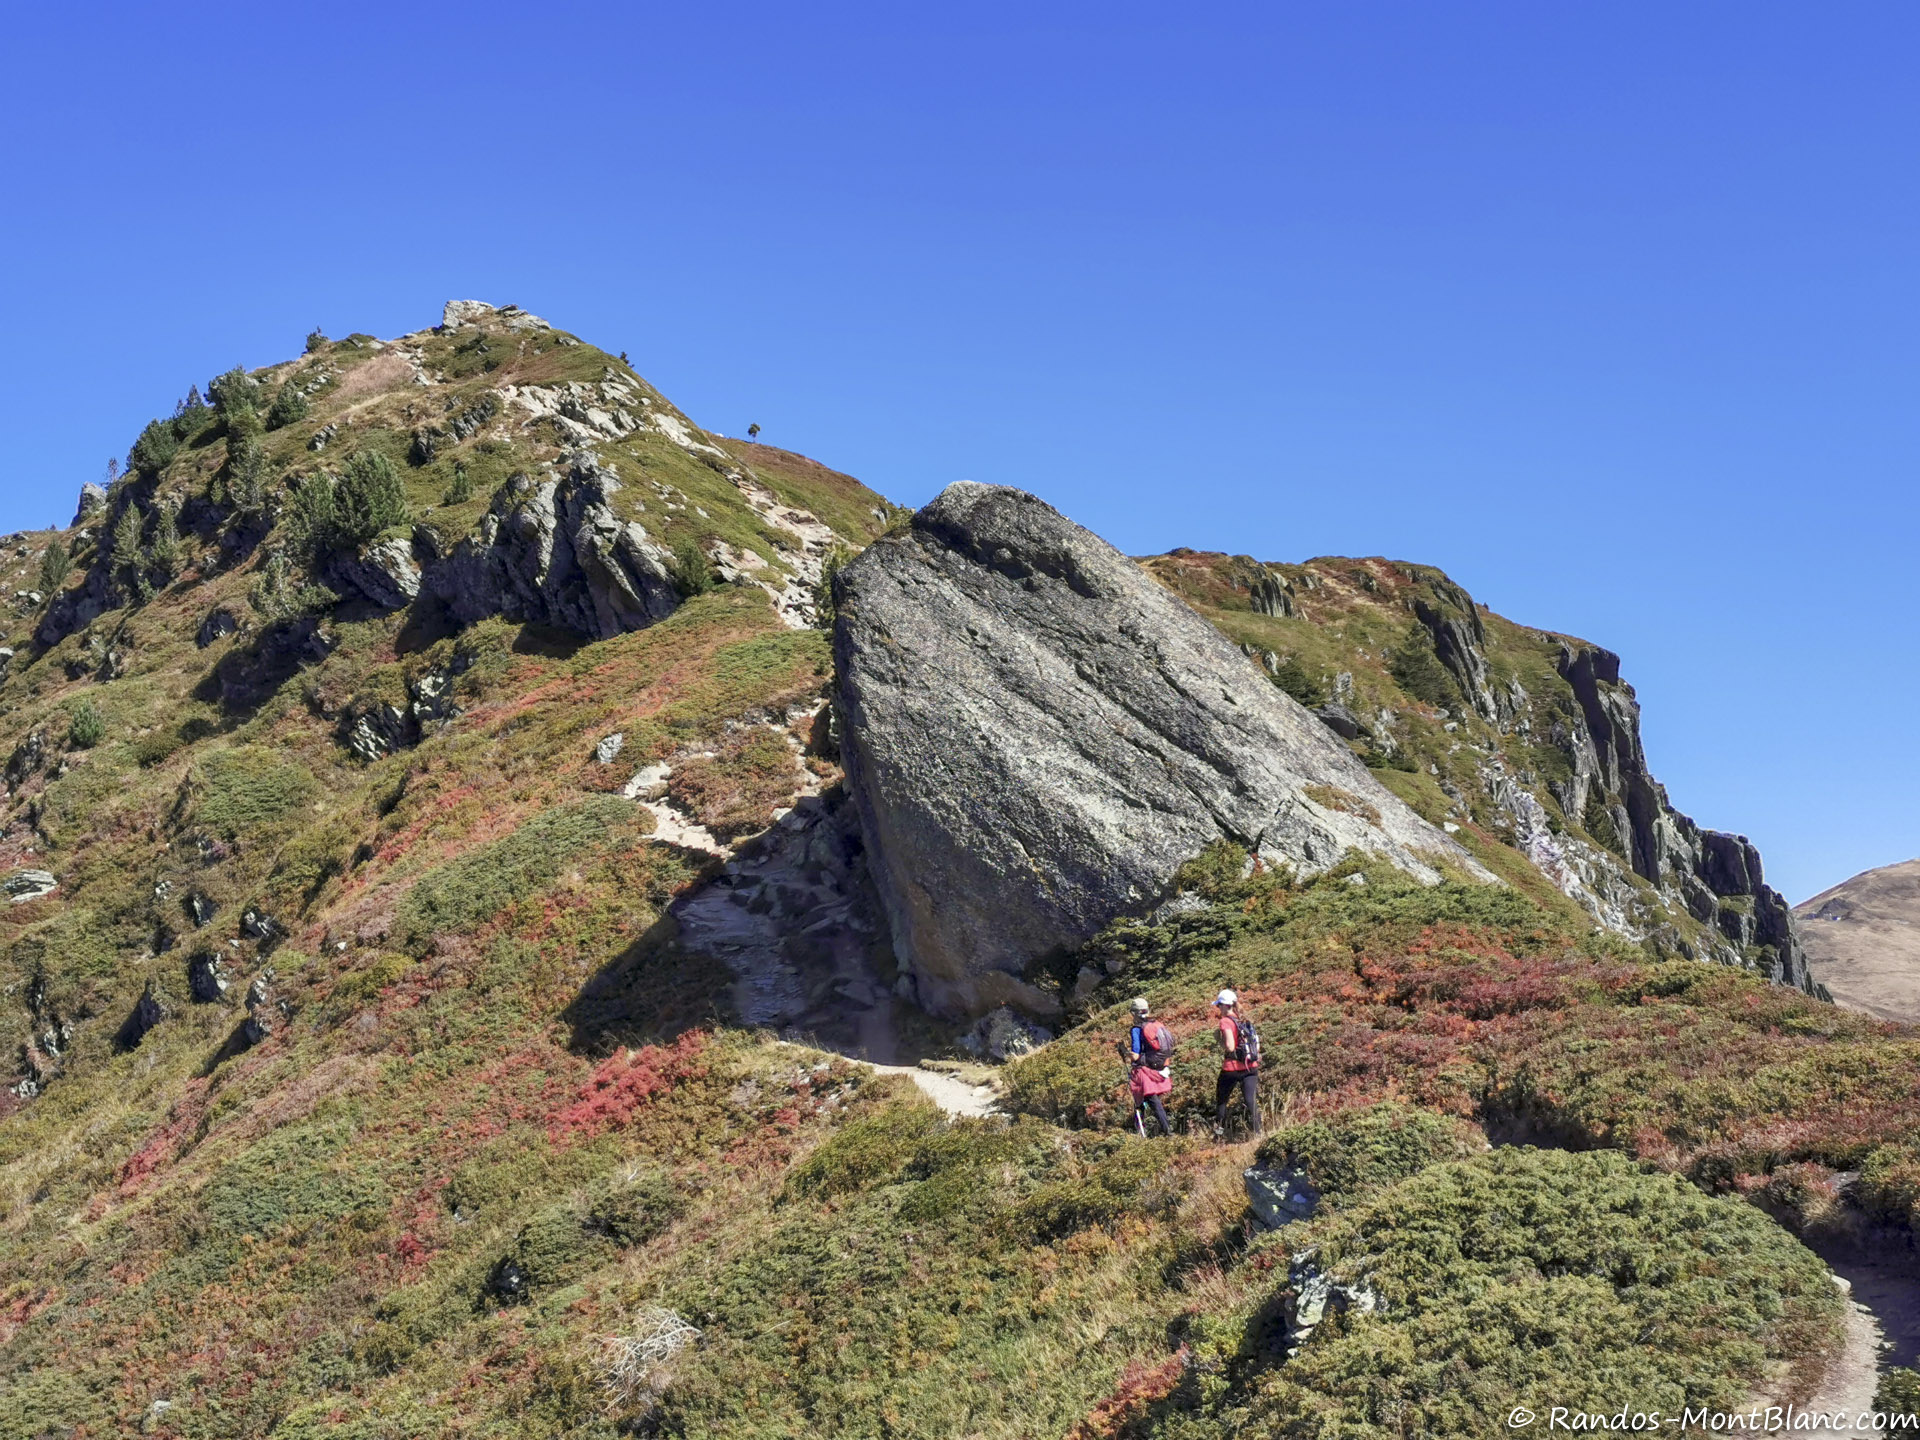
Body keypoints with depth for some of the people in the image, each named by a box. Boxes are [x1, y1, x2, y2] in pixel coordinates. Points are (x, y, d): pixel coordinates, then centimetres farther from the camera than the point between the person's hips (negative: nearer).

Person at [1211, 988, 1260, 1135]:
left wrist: (1220, 1041, -2)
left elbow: (1230, 1046, -19)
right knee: (1251, 1102, 0)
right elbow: (1257, 1045, 11)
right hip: (1251, 1067, 5)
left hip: (1232, 1068, -5)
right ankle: (1256, 1132, -10)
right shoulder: (1245, 1021, 10)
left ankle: (1220, 1131, 23)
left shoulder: (1226, 1021, -11)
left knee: (1221, 1101, 15)